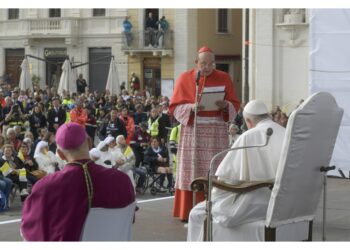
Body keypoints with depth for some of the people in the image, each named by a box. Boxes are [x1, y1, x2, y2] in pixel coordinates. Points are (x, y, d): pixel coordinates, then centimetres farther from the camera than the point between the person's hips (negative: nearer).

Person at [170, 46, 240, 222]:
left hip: (217, 133, 1)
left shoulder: (224, 79, 7)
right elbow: (175, 107, 1)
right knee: (193, 171, -5)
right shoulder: (185, 79, 4)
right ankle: (189, 214, -1)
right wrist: (191, 107, -17)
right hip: (192, 131, -1)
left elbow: (235, 105, 7)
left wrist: (225, 105, -15)